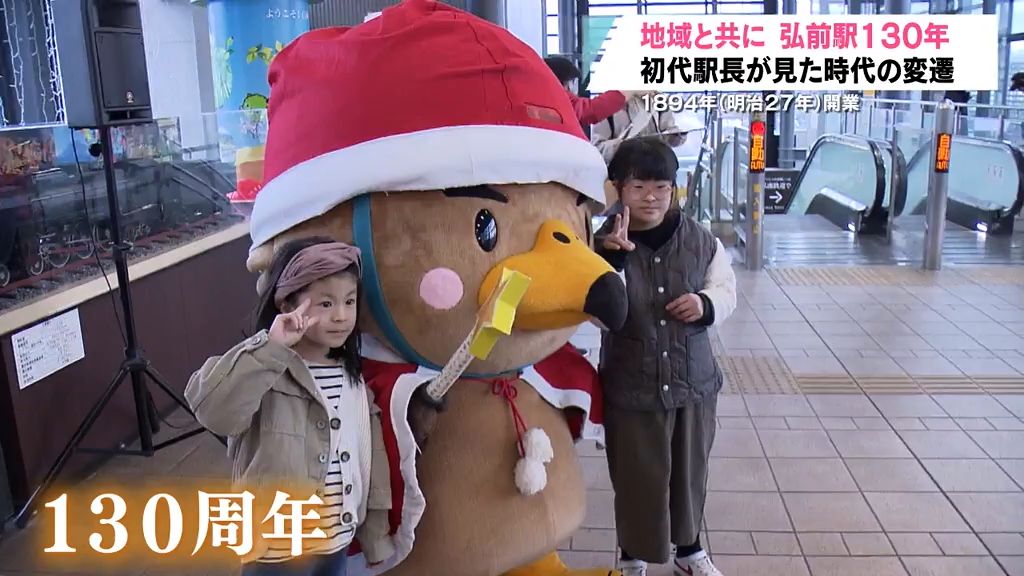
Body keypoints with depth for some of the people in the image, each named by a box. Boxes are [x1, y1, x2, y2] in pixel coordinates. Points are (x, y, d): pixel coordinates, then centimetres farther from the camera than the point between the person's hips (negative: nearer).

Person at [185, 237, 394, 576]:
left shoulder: (354, 379, 2)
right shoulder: (267, 372, -18)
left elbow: (372, 461, 7)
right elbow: (211, 410, -37)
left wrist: (376, 537, 11)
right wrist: (269, 349, -39)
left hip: (337, 542, 6)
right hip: (278, 547, -6)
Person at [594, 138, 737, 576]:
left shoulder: (699, 240, -3)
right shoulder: (605, 244, -12)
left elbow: (725, 287, 8)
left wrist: (706, 303, -13)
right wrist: (612, 257, -36)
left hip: (693, 381, 3)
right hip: (630, 388, -3)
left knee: (690, 472, 19)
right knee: (637, 478, 10)